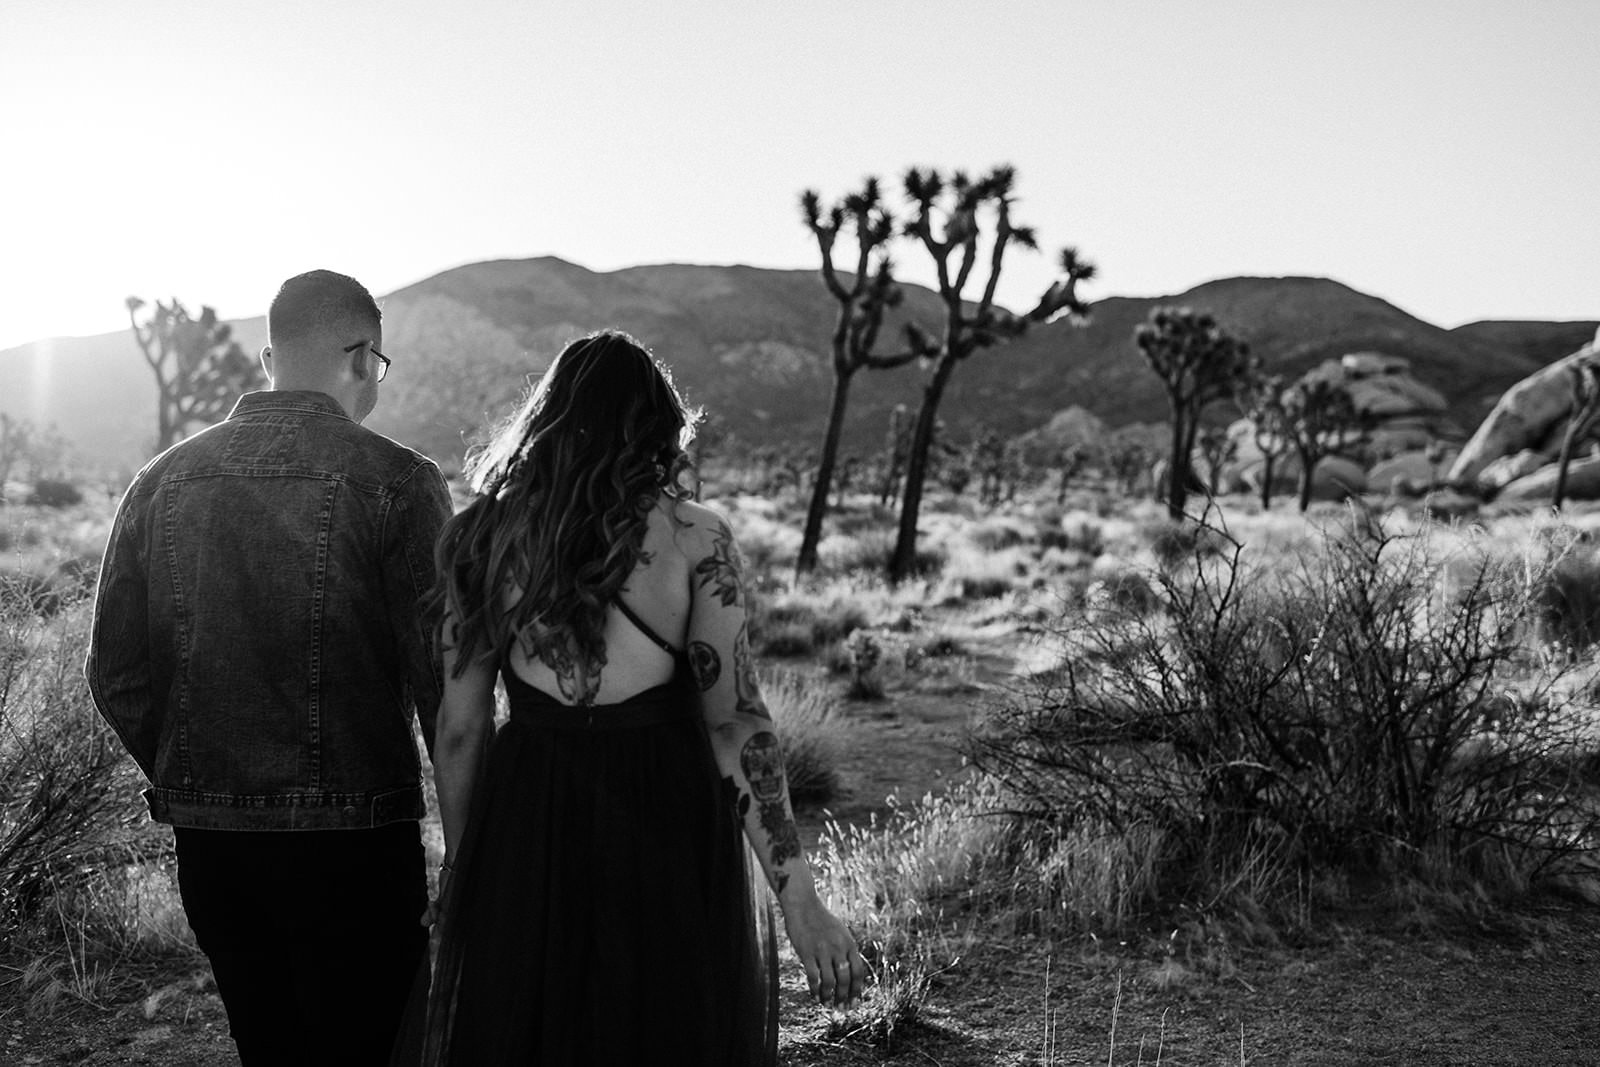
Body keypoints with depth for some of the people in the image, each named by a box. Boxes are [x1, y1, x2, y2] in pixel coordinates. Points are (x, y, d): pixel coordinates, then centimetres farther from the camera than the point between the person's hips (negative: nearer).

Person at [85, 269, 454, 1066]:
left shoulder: (161, 481, 3)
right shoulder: (396, 482, -11)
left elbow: (115, 675, 6)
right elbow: (440, 672, -13)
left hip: (207, 842, 5)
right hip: (352, 841, -5)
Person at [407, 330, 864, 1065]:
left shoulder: (486, 535, 0)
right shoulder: (694, 538, -7)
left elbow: (459, 729, 2)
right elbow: (736, 722, -13)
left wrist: (460, 864, 15)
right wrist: (799, 901, -11)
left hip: (528, 827, 2)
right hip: (666, 830, -2)